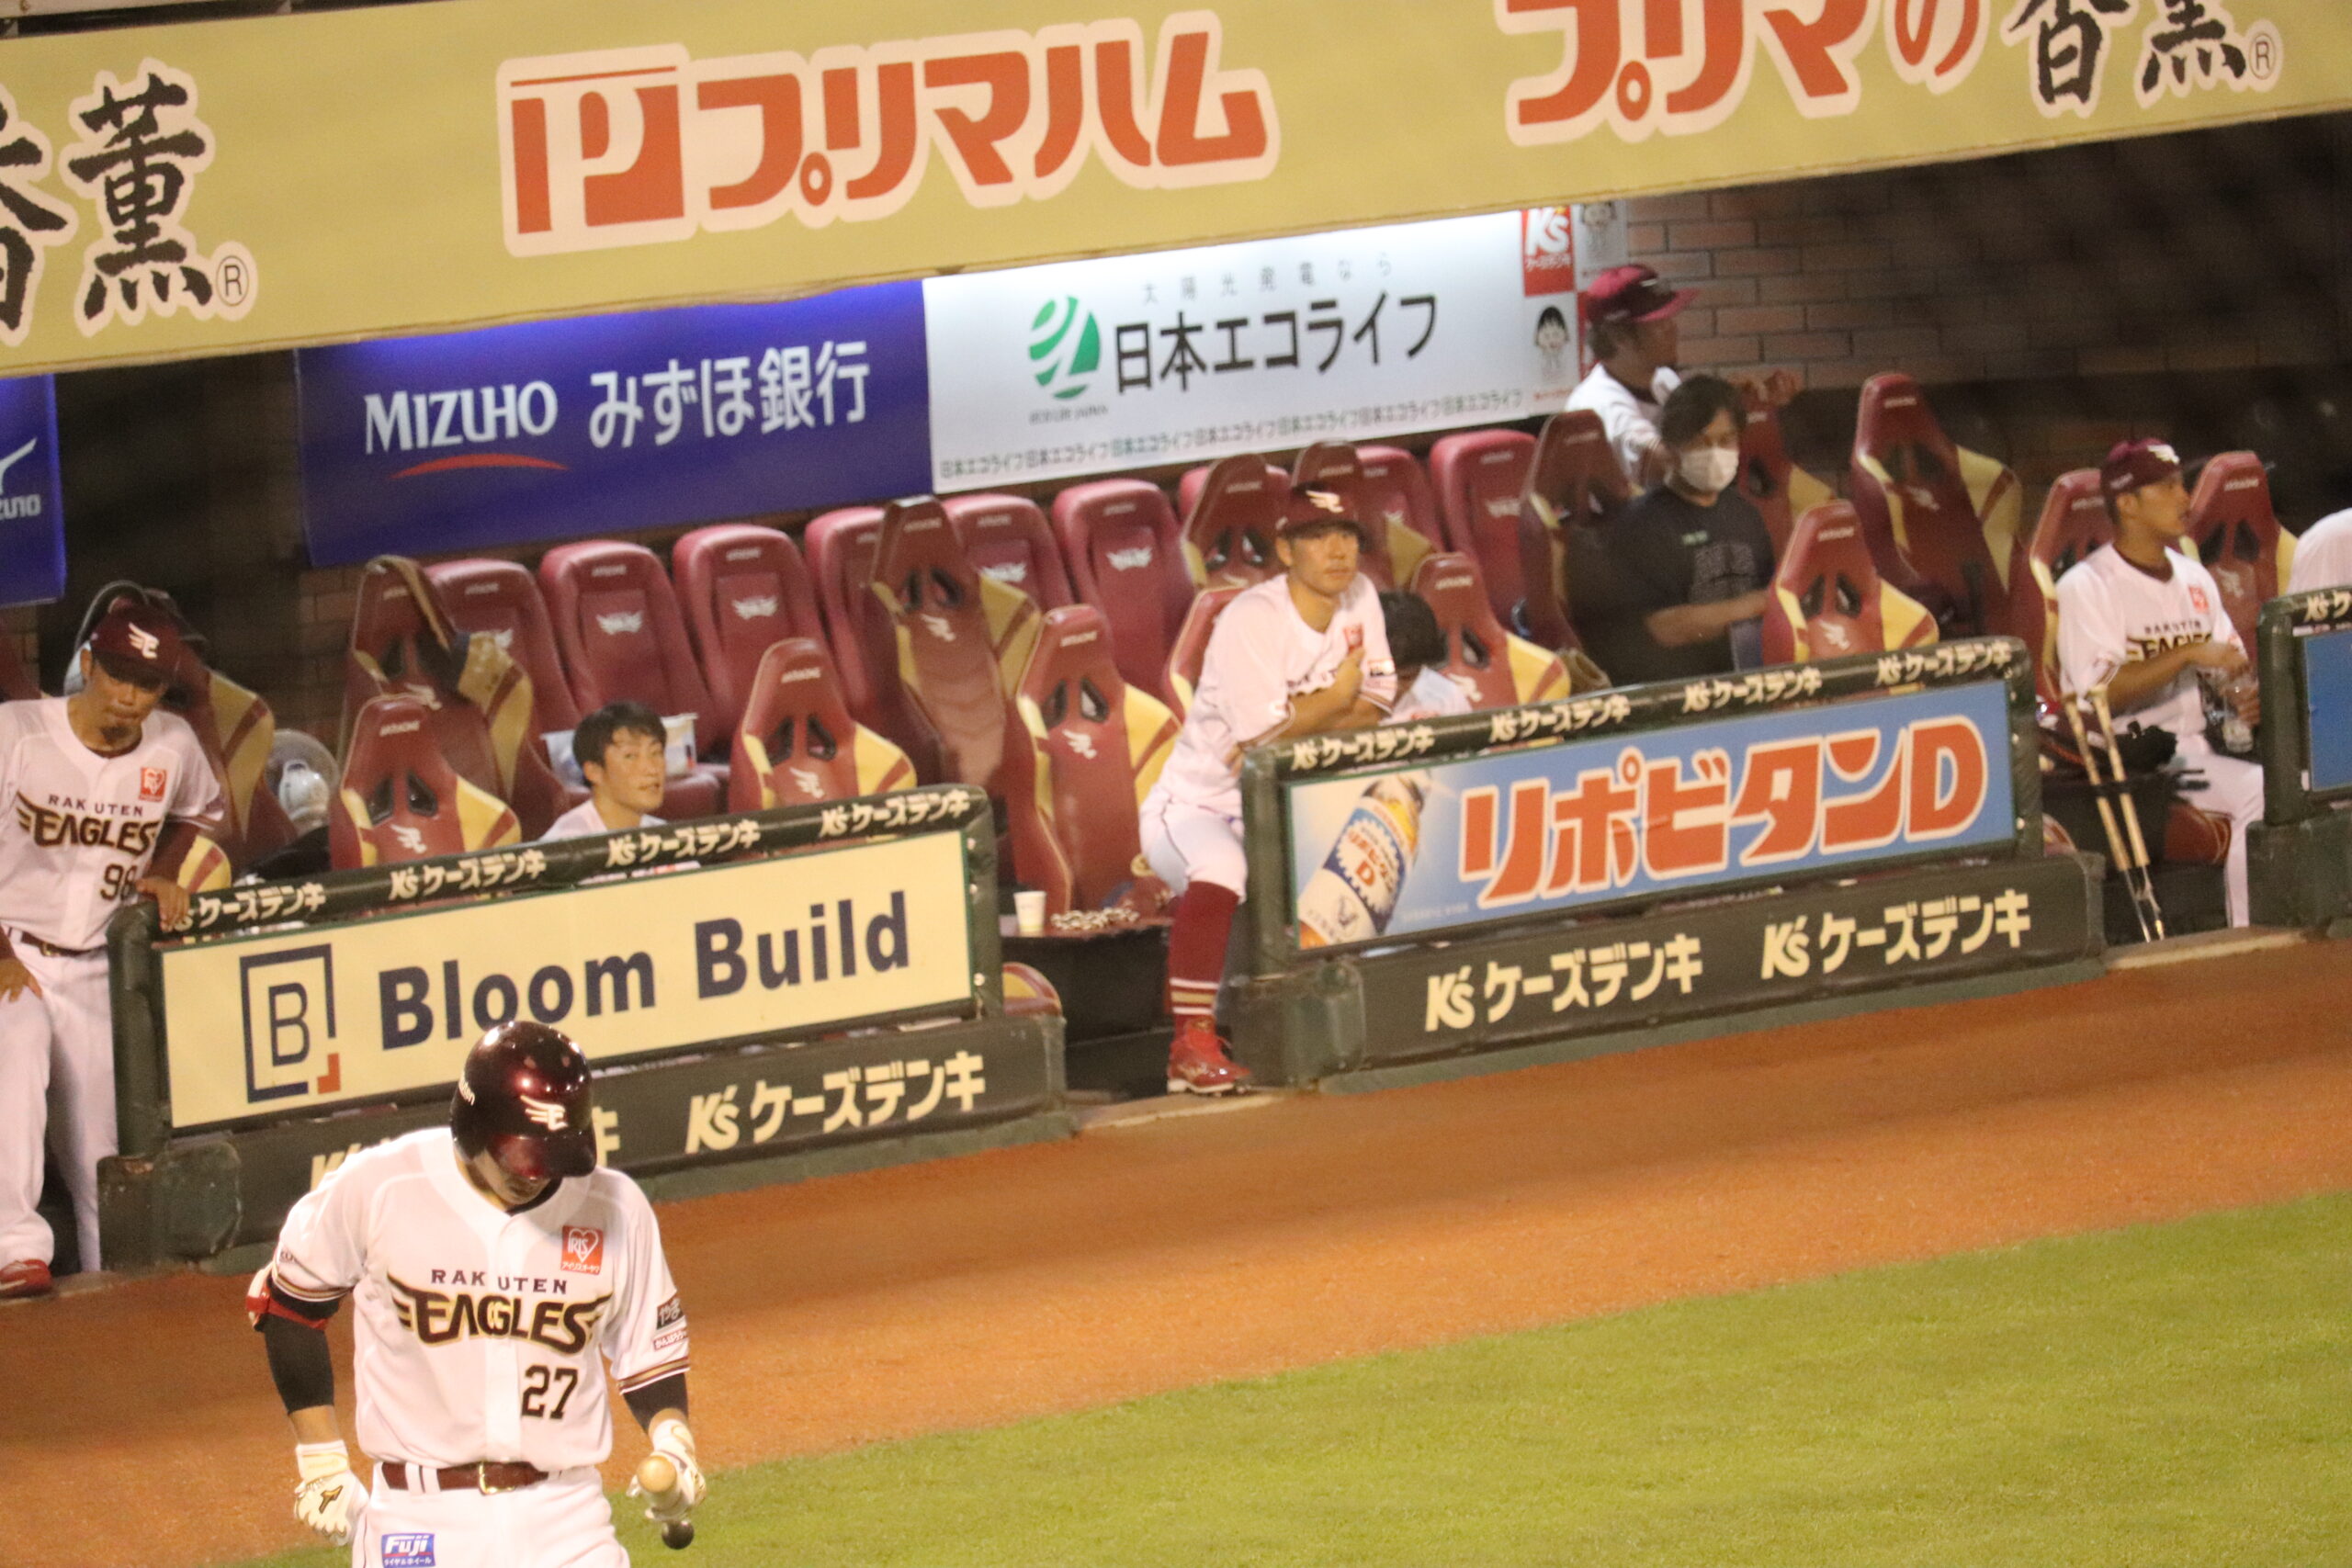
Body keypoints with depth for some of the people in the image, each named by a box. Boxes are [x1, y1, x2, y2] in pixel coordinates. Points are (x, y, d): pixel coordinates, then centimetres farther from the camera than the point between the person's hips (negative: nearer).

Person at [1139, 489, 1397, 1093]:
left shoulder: (1358, 600, -1)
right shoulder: (1254, 619, -22)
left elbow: (1373, 711, -3)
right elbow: (1263, 738, -27)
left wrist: (1300, 723, -20)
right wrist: (1335, 701, -13)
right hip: (1196, 810, -7)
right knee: (1220, 869, -38)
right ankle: (1193, 1047, -31)